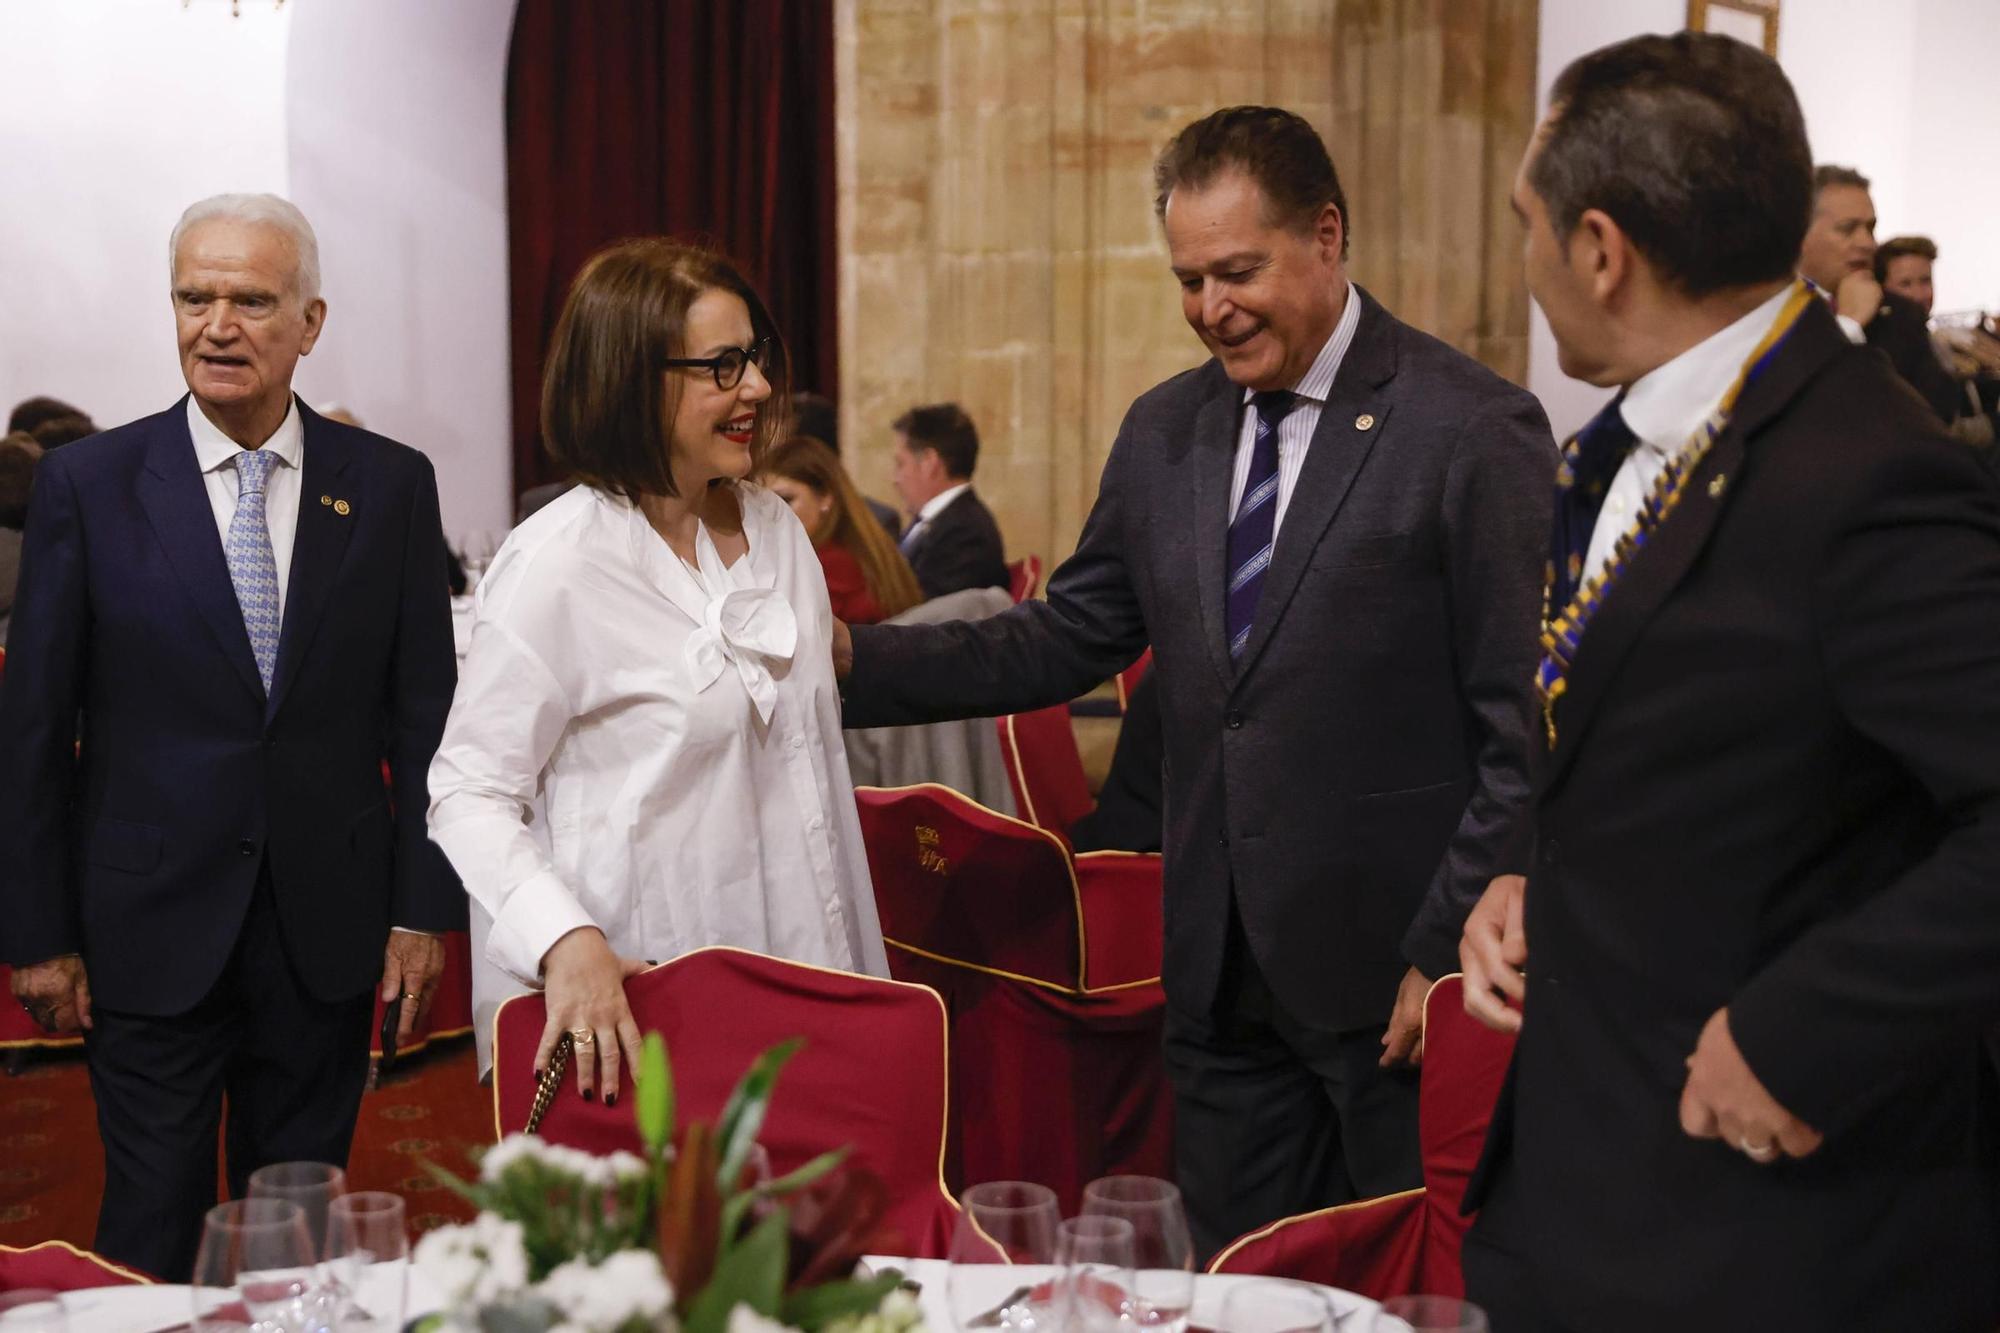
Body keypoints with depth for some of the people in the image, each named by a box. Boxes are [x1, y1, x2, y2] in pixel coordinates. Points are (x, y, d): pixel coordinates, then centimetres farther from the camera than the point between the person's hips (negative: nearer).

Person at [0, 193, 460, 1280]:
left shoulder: (390, 486, 2)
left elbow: (425, 715, 4)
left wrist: (423, 909, 0)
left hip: (328, 932, 1)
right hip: (152, 928, -1)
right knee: (152, 1235, 5)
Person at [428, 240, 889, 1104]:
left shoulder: (775, 530, 8)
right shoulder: (558, 564, -13)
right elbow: (468, 793, -14)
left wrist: (857, 982, 12)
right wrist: (567, 941, -30)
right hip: (632, 1000, -6)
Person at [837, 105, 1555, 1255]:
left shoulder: (1473, 430, -10)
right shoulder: (1164, 432, 9)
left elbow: (1527, 730, -11)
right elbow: (1073, 638, 13)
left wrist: (1452, 950, -14)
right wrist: (857, 661, 1)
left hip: (1397, 976, -5)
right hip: (1224, 976, 6)